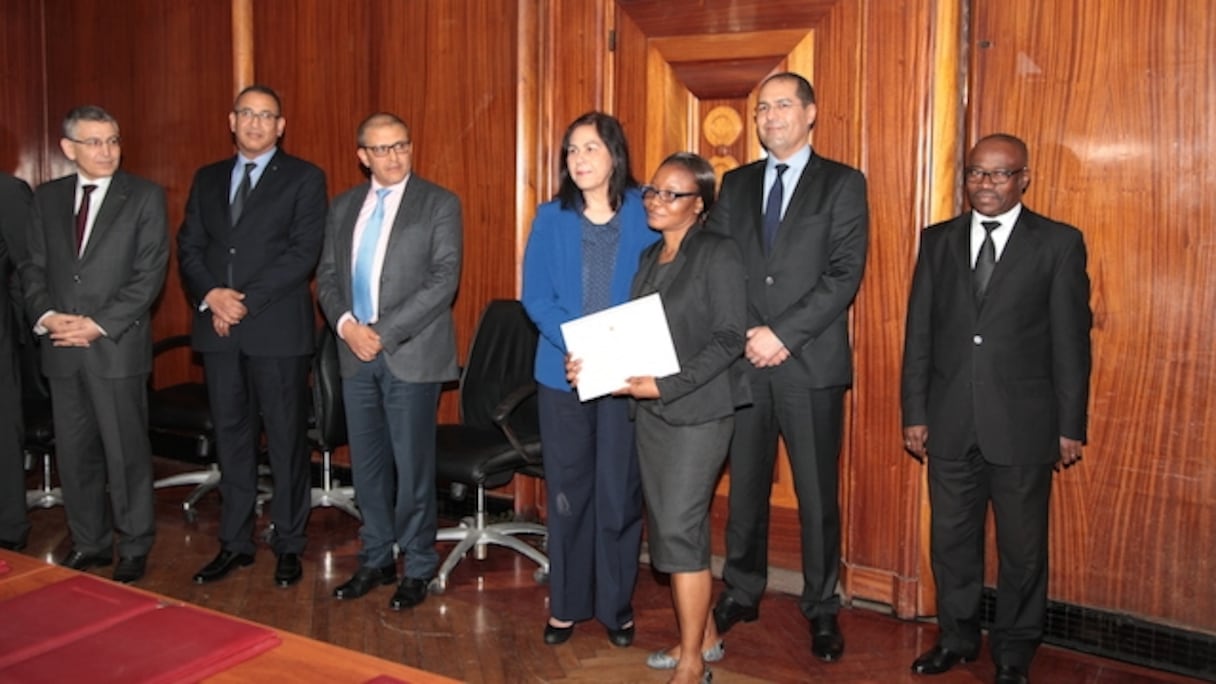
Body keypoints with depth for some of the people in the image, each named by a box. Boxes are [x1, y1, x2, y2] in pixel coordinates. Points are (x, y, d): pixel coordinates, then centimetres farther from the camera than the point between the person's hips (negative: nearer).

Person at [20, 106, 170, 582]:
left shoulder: (145, 196, -2)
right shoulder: (47, 198, 12)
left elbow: (150, 274, -8)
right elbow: (32, 267, 11)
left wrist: (98, 325, -13)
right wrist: (45, 316, -7)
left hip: (117, 347, -4)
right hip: (62, 350, 4)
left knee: (126, 453, 2)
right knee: (73, 452, 11)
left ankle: (134, 548, 16)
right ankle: (89, 543, 25)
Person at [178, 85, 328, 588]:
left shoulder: (304, 178, 0)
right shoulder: (207, 179, 15)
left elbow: (303, 252, -10)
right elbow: (189, 247, 10)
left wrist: (247, 300, -14)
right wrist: (211, 296, -9)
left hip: (278, 328, -4)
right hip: (218, 328, 5)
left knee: (285, 438, 2)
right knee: (231, 437, 11)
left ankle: (289, 545, 14)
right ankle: (235, 542, 21)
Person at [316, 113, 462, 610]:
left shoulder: (439, 204, -3)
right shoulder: (344, 207, 13)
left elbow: (444, 279, -12)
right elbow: (327, 275, 12)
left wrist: (385, 331, -16)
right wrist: (346, 324, -8)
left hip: (412, 353, -5)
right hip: (356, 352, 5)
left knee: (412, 465, 2)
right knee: (367, 463, 11)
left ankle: (418, 569, 16)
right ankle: (376, 560, 26)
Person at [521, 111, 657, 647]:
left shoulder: (645, 213, 1)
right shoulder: (551, 217, 5)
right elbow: (536, 296, -2)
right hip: (563, 371, 2)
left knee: (619, 491, 4)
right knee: (567, 488, 9)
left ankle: (616, 606, 20)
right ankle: (566, 603, 22)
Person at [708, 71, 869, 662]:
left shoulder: (843, 184, 2)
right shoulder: (736, 184, 13)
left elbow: (845, 274, -8)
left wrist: (783, 333, -15)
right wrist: (743, 335, -7)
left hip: (811, 363, -3)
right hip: (743, 359, 3)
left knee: (816, 494, 5)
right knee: (745, 486, 12)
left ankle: (821, 608, 20)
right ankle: (742, 592, 28)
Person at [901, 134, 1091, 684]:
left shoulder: (1059, 243, -1)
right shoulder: (938, 240, 7)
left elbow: (1071, 340, -2)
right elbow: (919, 331, 6)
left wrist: (1070, 425, -4)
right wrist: (915, 413, 2)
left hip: (1023, 425, -2)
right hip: (951, 423, 3)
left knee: (1023, 547, 10)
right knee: (951, 540, 13)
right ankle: (956, 638, 32)